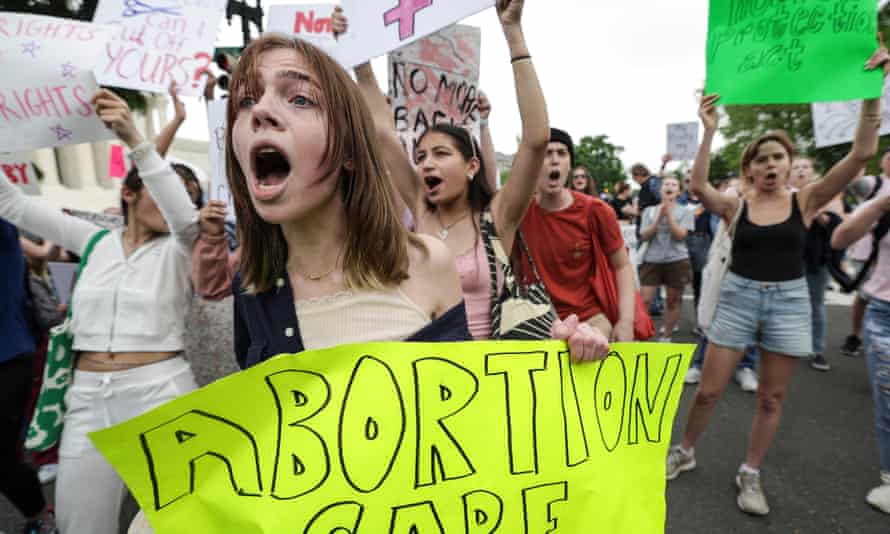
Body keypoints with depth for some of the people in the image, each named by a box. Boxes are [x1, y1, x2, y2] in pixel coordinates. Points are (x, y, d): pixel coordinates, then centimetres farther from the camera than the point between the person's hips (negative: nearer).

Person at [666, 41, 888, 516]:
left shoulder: (806, 201, 0)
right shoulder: (735, 205, -2)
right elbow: (697, 185, -20)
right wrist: (709, 132, -23)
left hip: (789, 300, 2)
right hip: (738, 297, -1)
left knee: (771, 397, 11)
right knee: (709, 389, 3)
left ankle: (749, 474, 28)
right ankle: (685, 452, 26)